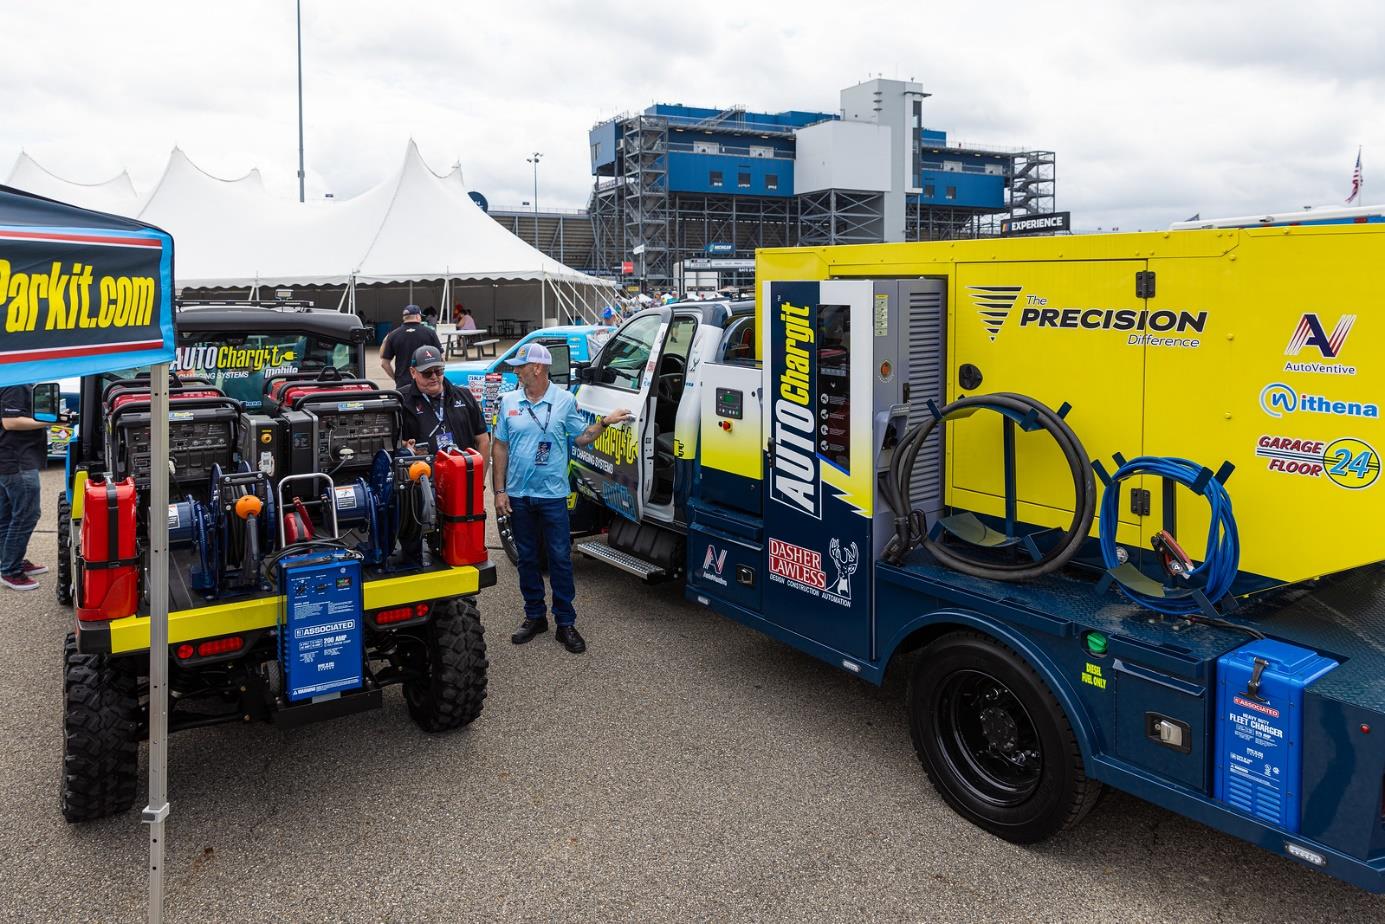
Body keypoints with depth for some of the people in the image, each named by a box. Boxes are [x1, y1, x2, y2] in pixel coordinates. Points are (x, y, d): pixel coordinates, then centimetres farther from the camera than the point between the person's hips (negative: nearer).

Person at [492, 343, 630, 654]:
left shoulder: (565, 400, -3)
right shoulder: (509, 401, 3)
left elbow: (582, 437, 5)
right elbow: (500, 447, 5)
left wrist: (604, 422, -14)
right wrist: (500, 491, 0)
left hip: (553, 495, -2)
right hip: (518, 495, 3)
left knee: (560, 559, 0)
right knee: (527, 558, 12)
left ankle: (566, 623, 10)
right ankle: (535, 616, 26)